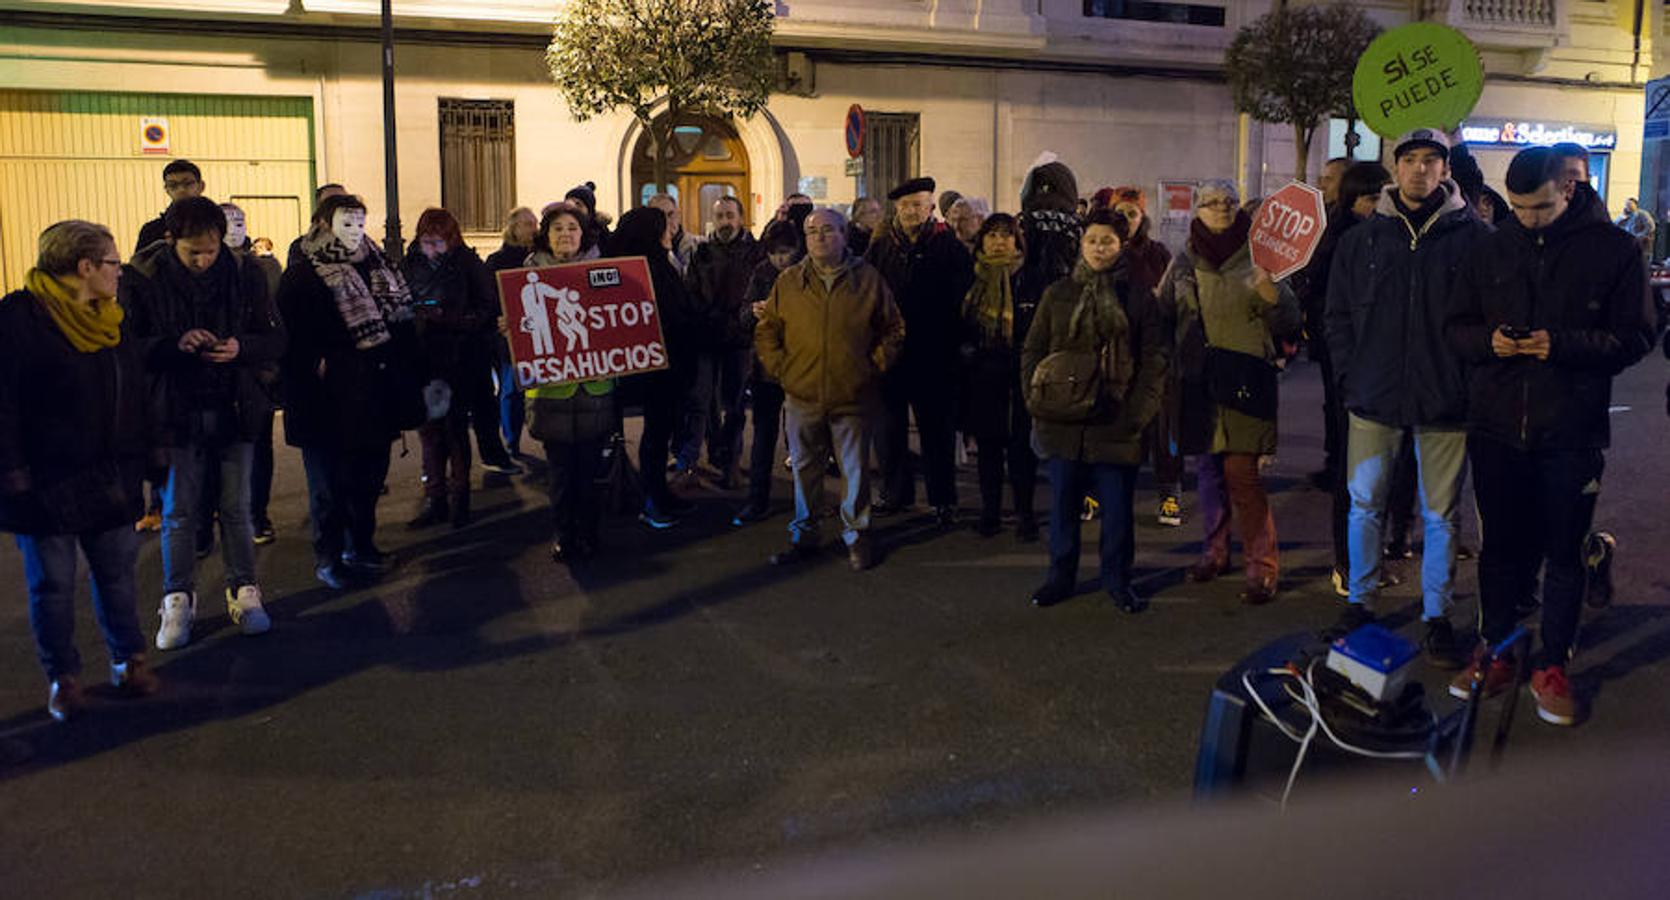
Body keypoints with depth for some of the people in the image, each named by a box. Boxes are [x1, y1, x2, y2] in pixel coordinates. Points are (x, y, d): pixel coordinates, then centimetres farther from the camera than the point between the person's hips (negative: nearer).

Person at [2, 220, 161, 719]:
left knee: (117, 572, 12)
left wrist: (140, 462, 12)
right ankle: (62, 677, 20)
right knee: (52, 584, 6)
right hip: (47, 484, -5)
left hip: (108, 479, 5)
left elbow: (135, 396, 15)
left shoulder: (113, 319, 9)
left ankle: (128, 659, 26)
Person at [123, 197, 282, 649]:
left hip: (235, 409, 1)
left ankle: (243, 592, 21)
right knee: (178, 512, 6)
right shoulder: (141, 279, -5)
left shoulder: (244, 274, -1)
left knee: (237, 508, 8)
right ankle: (178, 601, 18)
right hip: (175, 412, -1)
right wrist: (175, 344, -22)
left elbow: (275, 340, 3)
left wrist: (240, 348, -17)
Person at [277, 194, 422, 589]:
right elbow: (293, 341, -11)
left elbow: (403, 325, 12)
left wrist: (408, 387, 9)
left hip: (373, 398, 6)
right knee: (329, 483, 4)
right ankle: (328, 557, 16)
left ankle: (361, 547, 30)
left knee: (369, 475, 15)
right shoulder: (302, 277, -7)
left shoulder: (380, 270, 10)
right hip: (330, 403, -5)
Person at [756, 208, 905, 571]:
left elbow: (894, 329, 8)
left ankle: (856, 536, 20)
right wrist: (778, 368, 1)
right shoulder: (788, 282, 6)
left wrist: (875, 365, -1)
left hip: (854, 396, -1)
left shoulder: (868, 279, 2)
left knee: (855, 469, 6)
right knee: (805, 469, 10)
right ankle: (804, 536, 24)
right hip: (802, 395, 2)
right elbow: (766, 331, 11)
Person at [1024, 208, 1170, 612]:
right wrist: (1036, 401, -2)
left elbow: (1155, 359, 1)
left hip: (1116, 423, -2)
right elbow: (1032, 351, 10)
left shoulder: (1139, 298, 2)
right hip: (1063, 422, 2)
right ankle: (1061, 575, 24)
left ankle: (1117, 579, 19)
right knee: (1062, 502, 10)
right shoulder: (1057, 295, 8)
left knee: (1117, 506, 4)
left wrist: (1138, 412, -8)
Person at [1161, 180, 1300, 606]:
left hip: (1245, 379, -4)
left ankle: (1263, 567, -2)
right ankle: (1215, 550, 26)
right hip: (1197, 379, 4)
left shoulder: (1257, 256, 1)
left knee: (1241, 472, -9)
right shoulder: (1184, 262, 10)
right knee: (1208, 467, 12)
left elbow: (1289, 323, -1)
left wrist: (1270, 294, -20)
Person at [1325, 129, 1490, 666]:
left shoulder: (1474, 237, -1)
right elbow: (1337, 314, 10)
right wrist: (1349, 376, 1)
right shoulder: (1361, 239, 6)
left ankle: (1436, 616, 19)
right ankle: (1359, 602, 23)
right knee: (1364, 504, 9)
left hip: (1445, 401, -2)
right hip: (1374, 398, 2)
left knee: (1441, 515, 7)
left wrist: (1472, 384, -8)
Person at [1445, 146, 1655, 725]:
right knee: (1500, 546, 12)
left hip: (1571, 432, -3)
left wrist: (1563, 345, -19)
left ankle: (1552, 666, 20)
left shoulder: (1612, 249, -2)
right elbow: (1457, 325, 13)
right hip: (1496, 425, 3)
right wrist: (1488, 340, -9)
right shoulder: (1494, 248, 8)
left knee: (1563, 552, 7)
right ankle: (1494, 653, 26)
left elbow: (1635, 338, -4)